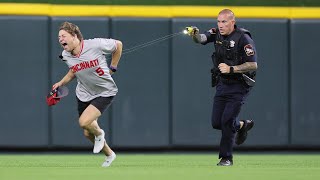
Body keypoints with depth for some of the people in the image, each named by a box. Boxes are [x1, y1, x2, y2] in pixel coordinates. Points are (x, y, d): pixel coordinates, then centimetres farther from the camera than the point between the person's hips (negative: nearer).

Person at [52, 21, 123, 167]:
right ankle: (109, 154, 37)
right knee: (88, 133, 10)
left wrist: (112, 68, -2)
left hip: (105, 92, -6)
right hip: (84, 94, 6)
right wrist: (61, 83, 1)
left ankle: (99, 133, 10)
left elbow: (118, 45, -6)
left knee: (84, 122, -25)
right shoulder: (66, 56, -7)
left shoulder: (96, 45, -24)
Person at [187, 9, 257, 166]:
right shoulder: (217, 34, 2)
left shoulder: (243, 39, -18)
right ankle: (242, 125, 34)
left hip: (239, 87, -6)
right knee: (216, 122, 5)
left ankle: (226, 158, 3)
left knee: (227, 121, -11)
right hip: (222, 84, 6)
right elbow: (201, 39, -9)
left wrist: (231, 69, -28)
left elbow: (253, 65, -21)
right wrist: (195, 35, -32)